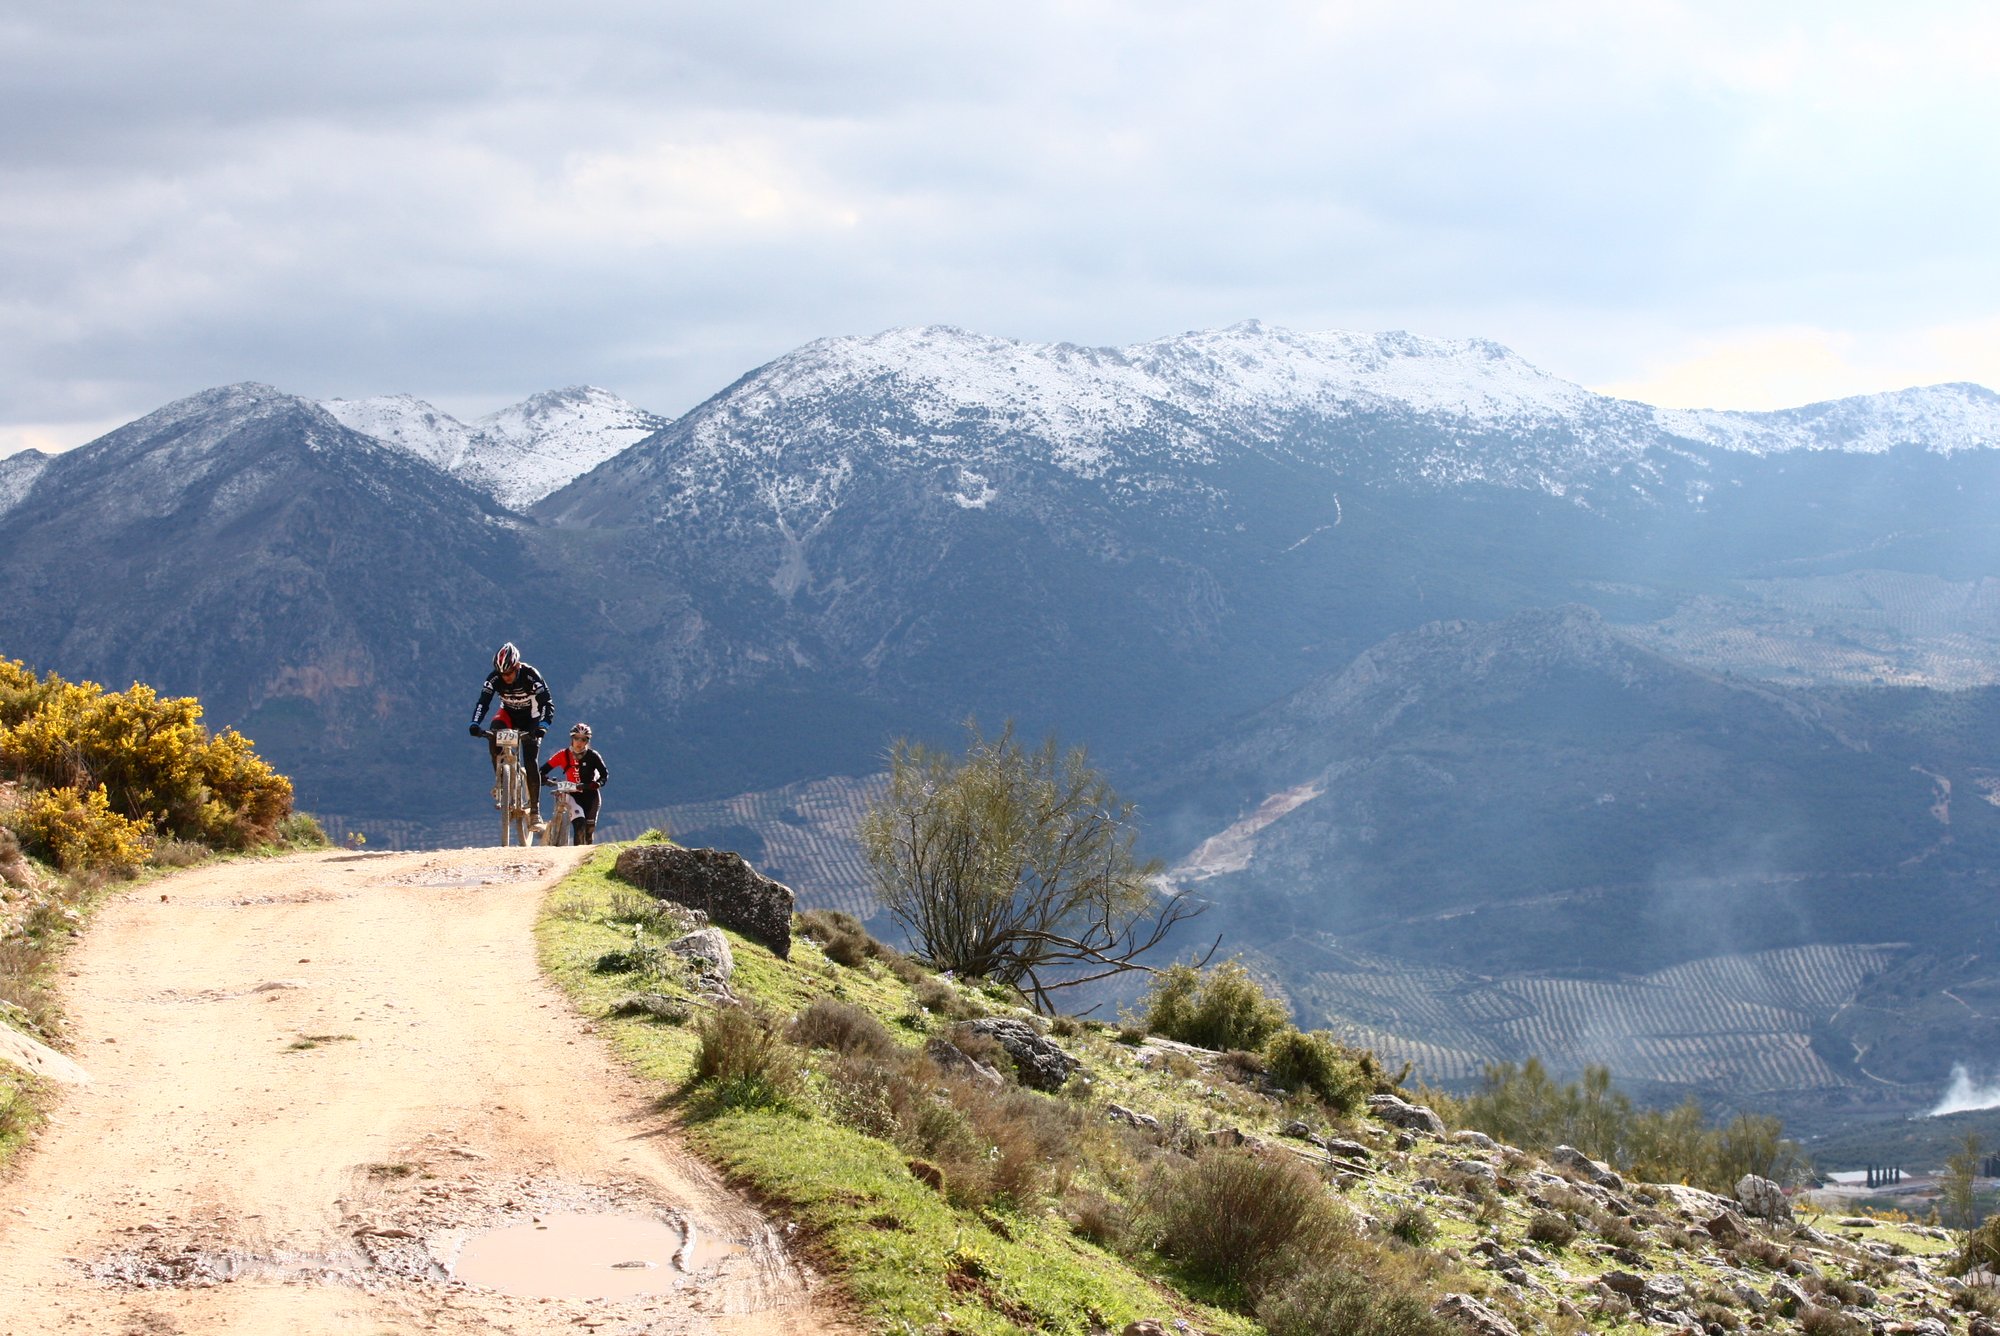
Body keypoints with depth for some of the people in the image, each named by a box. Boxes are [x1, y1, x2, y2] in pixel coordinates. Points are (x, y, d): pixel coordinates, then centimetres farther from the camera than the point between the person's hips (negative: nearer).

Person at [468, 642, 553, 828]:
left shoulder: (531, 675, -29)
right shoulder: (494, 678, -21)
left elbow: (548, 704, -31)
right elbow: (483, 702, -25)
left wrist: (542, 726, -47)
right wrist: (475, 724, -41)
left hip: (530, 718, -2)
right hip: (508, 713, 2)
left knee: (530, 763, -14)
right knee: (493, 734, -31)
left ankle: (536, 810, -8)